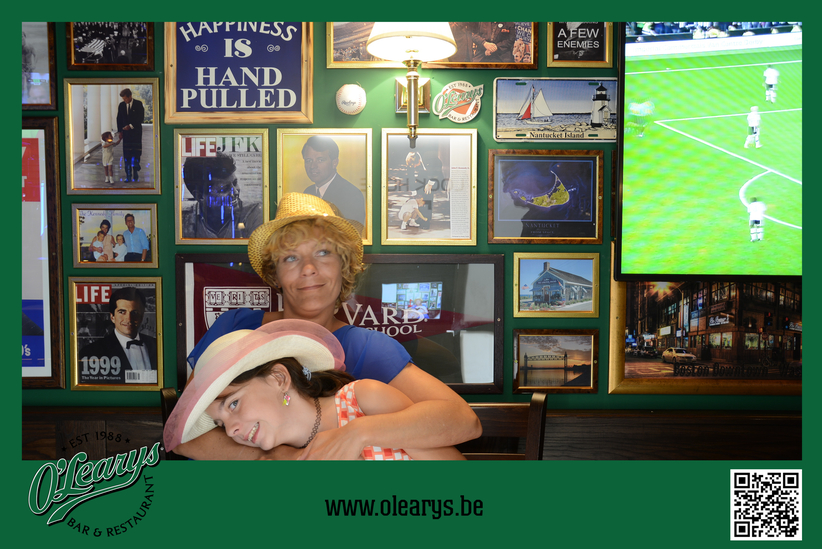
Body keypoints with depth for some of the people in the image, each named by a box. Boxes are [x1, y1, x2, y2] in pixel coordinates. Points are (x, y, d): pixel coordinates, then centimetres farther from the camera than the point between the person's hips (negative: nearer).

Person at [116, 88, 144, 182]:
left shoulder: (138, 104, -2)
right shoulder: (121, 105, 8)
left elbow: (141, 118, -6)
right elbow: (119, 119, 13)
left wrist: (131, 126, -13)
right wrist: (120, 131, 4)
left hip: (136, 132, -3)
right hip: (126, 132, 3)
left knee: (136, 153, -6)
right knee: (127, 154, 0)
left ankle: (135, 175, 0)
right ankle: (128, 176, 2)